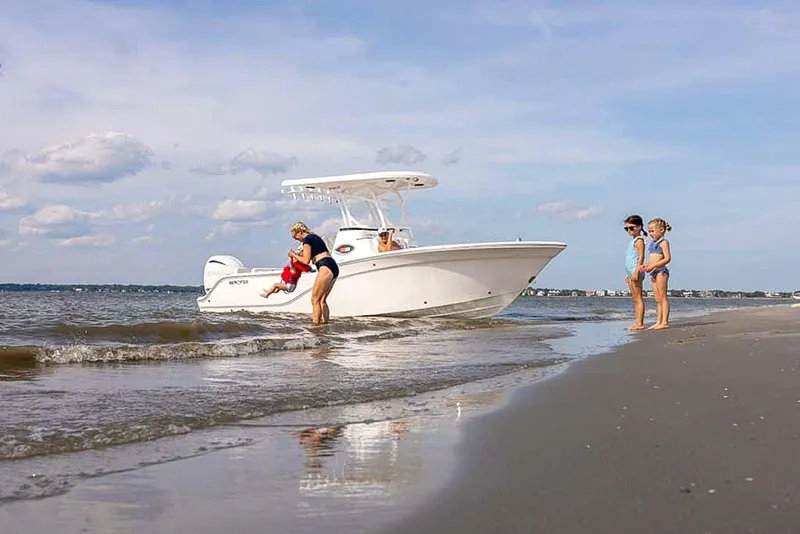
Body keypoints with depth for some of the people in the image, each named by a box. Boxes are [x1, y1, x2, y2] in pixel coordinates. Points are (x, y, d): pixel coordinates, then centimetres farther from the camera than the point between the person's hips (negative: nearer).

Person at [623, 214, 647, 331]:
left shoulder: (639, 240, -9)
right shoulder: (632, 241, 20)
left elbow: (641, 257, -17)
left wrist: (636, 271, -24)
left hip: (636, 271, -10)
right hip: (631, 272, 10)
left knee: (638, 298, -10)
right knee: (635, 299, 9)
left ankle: (640, 323, -11)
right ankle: (637, 322, 10)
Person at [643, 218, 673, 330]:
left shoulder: (664, 242, -6)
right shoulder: (653, 244, 20)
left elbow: (667, 258, -16)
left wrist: (653, 265, -20)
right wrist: (647, 266, 4)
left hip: (661, 271, -9)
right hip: (653, 273, 9)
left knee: (663, 297, -8)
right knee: (657, 299, 9)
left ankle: (665, 322, -9)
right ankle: (659, 321, 12)